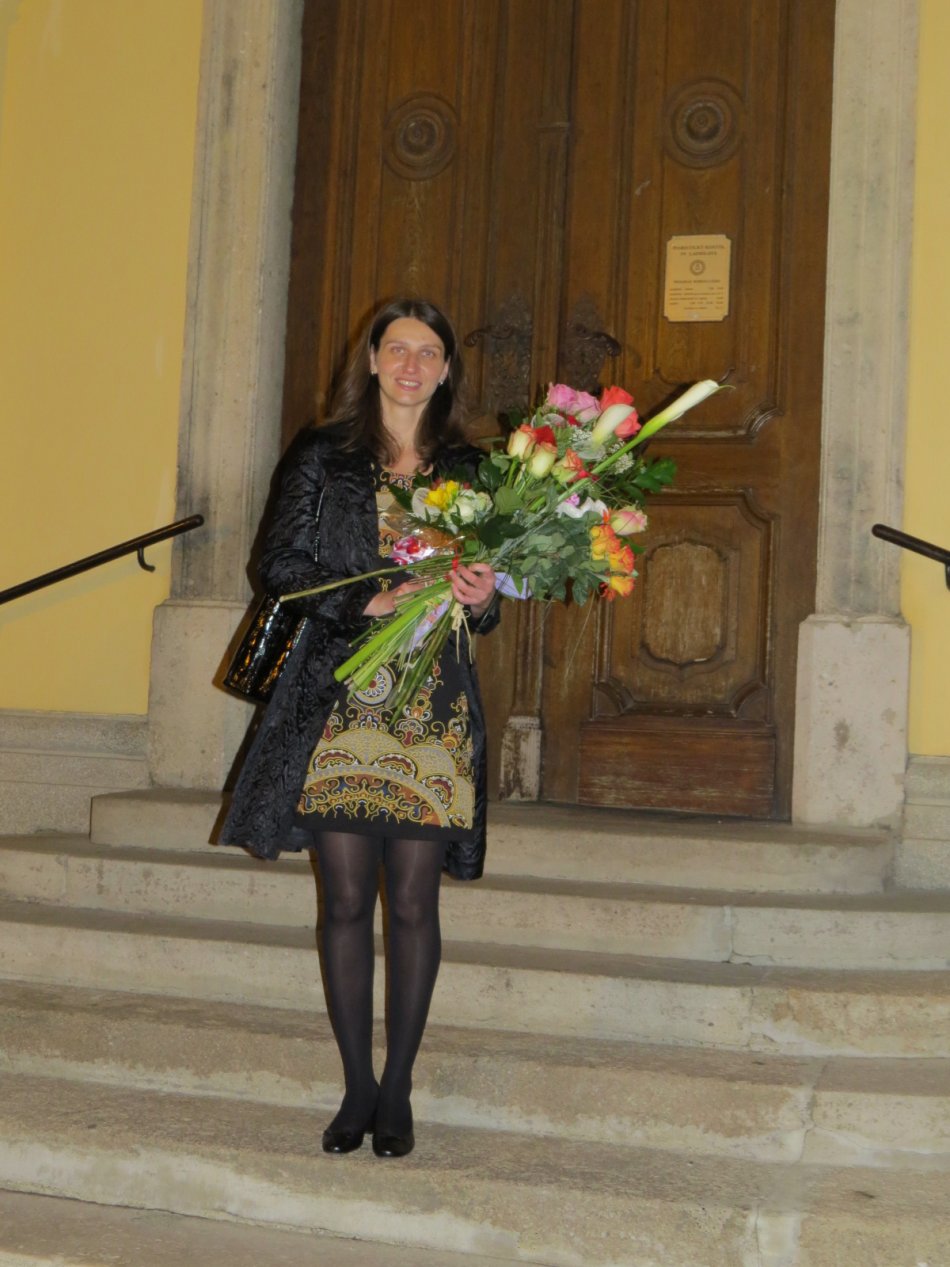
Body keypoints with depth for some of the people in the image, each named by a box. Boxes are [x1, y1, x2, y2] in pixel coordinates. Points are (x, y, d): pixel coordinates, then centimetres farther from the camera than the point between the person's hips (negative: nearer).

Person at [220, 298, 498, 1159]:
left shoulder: (467, 467, 11)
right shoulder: (323, 456, 7)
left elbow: (487, 579, 15)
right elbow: (282, 565, 2)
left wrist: (481, 598, -9)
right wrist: (371, 600, -12)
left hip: (433, 705, 1)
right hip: (338, 696, 0)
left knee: (412, 902, 1)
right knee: (346, 899, 1)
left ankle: (397, 1091, 15)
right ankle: (357, 1087, 15)